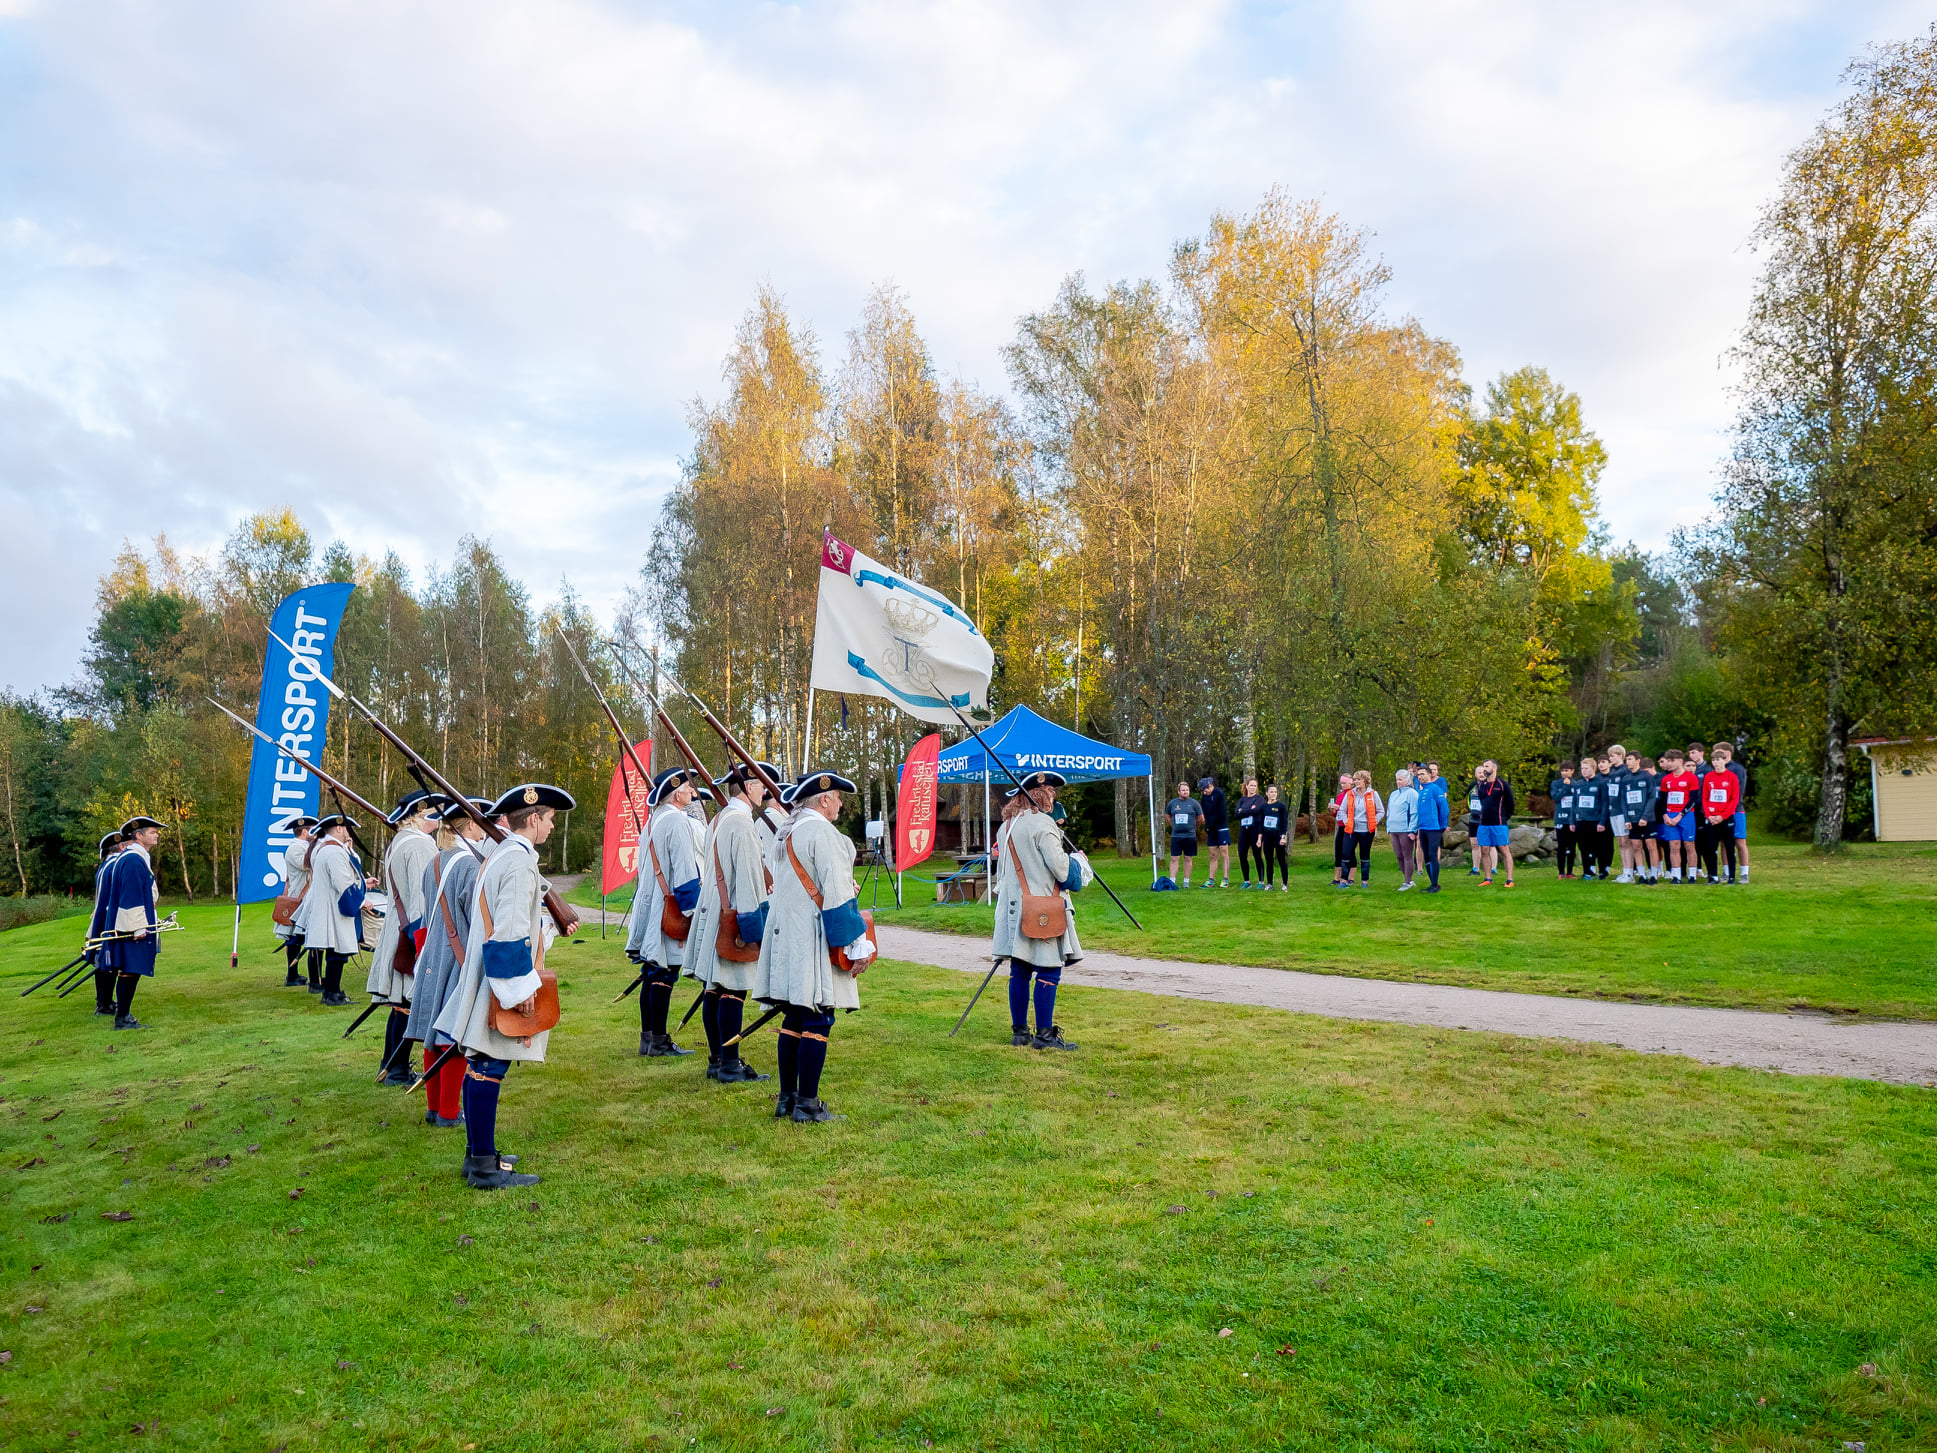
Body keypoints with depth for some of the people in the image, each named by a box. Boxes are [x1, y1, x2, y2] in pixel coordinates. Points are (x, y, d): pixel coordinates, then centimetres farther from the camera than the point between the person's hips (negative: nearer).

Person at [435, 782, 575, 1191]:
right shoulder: (519, 862, -17)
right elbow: (510, 930, -22)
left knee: (481, 1066, 15)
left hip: (486, 978, 10)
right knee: (488, 1069, -6)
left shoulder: (498, 856, 14)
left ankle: (478, 1155, 24)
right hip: (503, 982, -10)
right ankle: (484, 1167, 0)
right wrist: (523, 985, -20)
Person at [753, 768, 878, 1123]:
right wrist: (858, 944, -15)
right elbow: (837, 894, -18)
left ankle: (787, 1099, 19)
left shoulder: (788, 833, 15)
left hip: (788, 941, 9)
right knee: (817, 1022, -4)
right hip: (816, 944, -9)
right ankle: (807, 1105, -1)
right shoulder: (823, 833, -13)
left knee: (794, 1020, 13)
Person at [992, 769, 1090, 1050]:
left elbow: (1002, 867, 20)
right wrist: (1079, 859, 3)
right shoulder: (1043, 824, -14)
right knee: (1048, 973, -3)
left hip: (1015, 908, 8)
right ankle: (1044, 1035, -1)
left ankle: (1019, 1031, 16)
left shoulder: (1010, 825, 13)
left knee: (1019, 972, 10)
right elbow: (1061, 869, -16)